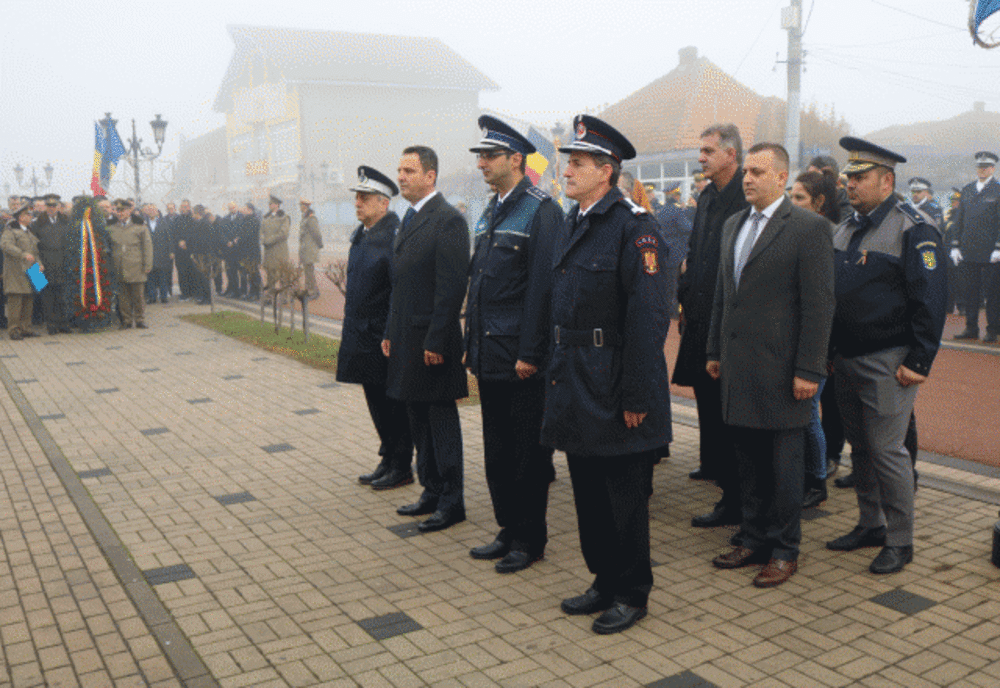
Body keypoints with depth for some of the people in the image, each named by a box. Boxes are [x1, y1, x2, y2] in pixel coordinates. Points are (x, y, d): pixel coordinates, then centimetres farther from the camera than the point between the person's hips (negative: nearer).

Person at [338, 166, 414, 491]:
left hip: (384, 340, -9)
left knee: (393, 403, 2)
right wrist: (348, 328, 18)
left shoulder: (395, 236, -16)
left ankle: (401, 467, 14)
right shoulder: (360, 235, 12)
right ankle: (388, 461, 29)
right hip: (362, 338, 9)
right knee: (376, 401, 16)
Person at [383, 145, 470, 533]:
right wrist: (390, 333, 15)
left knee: (442, 421, 0)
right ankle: (432, 493, 29)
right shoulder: (408, 220, 15)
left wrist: (436, 341, -21)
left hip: (432, 341, -9)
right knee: (419, 421, 16)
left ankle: (452, 503, 12)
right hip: (406, 340, 9)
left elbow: (452, 286, -19)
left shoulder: (448, 220, -14)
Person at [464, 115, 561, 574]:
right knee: (496, 448, 15)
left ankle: (530, 538, 17)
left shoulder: (541, 210, -11)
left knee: (527, 450, 3)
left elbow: (542, 287, -17)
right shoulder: (489, 213, 15)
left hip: (521, 357, -8)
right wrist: (472, 343, 15)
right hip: (490, 355, 9)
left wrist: (530, 354, -19)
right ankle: (509, 530, 28)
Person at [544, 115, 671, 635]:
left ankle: (632, 594, 22)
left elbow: (648, 316, -18)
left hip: (613, 386, -8)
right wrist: (556, 372, 14)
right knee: (588, 491, 17)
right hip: (574, 384, 8)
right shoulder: (572, 224, 12)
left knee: (624, 495, 6)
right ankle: (605, 581, 33)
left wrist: (636, 396, -19)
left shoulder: (634, 226, -14)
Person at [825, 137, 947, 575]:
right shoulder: (845, 229, 12)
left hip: (888, 364, -7)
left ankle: (900, 541, 11)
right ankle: (870, 525, 28)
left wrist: (918, 362, -16)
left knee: (887, 451, -3)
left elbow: (930, 301, -14)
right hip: (846, 360, 7)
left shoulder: (913, 230, -11)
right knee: (860, 448, 14)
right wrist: (829, 351, 14)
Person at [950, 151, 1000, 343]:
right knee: (971, 290, 8)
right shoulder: (967, 190, 13)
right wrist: (955, 246, 8)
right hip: (969, 251, 4)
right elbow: (959, 219, 14)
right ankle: (971, 328, 16)